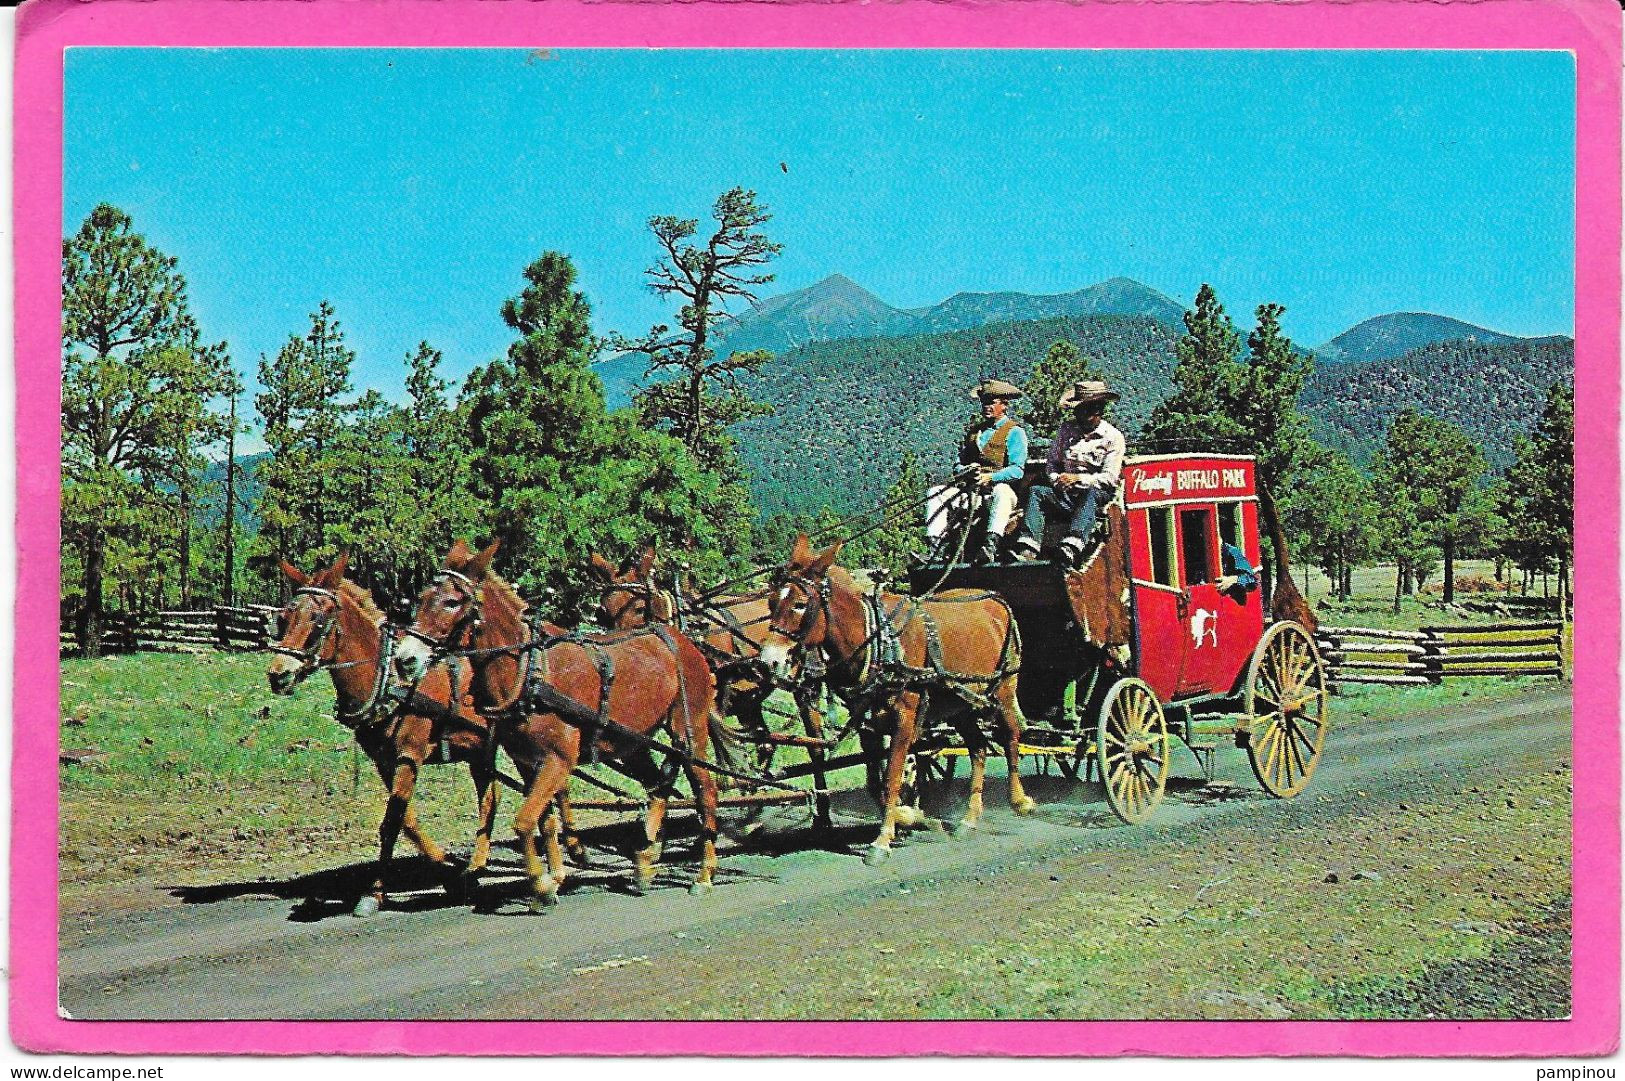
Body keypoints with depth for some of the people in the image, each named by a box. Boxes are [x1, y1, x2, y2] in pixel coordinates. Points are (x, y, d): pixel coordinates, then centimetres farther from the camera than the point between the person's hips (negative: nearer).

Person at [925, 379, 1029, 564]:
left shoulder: (1014, 432, 3)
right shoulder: (974, 430, 22)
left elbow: (1016, 470, -9)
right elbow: (960, 462, 20)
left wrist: (990, 477, -24)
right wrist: (964, 470, -4)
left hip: (999, 487, -6)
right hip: (970, 490, 6)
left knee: (1001, 492, -40)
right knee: (936, 493, -15)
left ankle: (990, 547, -55)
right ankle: (935, 547, -29)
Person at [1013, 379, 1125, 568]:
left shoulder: (1113, 437, 1)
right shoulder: (1067, 429, 14)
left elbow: (1109, 478, -7)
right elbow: (1052, 463, 18)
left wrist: (1078, 479, -19)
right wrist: (1057, 480, -4)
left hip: (1097, 495, -4)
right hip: (1066, 494, 4)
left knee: (1091, 493, -37)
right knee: (1036, 492, -22)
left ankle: (1071, 549, -60)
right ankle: (1027, 551, -41)